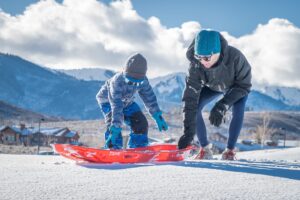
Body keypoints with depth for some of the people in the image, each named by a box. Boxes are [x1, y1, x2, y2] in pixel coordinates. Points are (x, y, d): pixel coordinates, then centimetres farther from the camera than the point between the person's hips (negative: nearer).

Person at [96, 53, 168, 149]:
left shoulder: (143, 80, -24)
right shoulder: (117, 82, -42)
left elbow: (150, 98, -12)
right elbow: (116, 107, -47)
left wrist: (159, 118, -12)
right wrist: (115, 130, -51)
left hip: (126, 102, 5)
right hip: (108, 101, -5)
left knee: (141, 123, -4)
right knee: (112, 124, -30)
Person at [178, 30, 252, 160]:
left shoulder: (235, 57, -44)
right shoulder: (196, 63, -37)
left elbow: (244, 85, -29)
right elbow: (191, 96, -38)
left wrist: (222, 105, -40)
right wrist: (189, 130, -44)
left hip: (236, 86, -2)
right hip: (212, 87, 2)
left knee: (238, 112, -28)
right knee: (193, 108, -19)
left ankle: (230, 150, -8)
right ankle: (205, 149, -5)